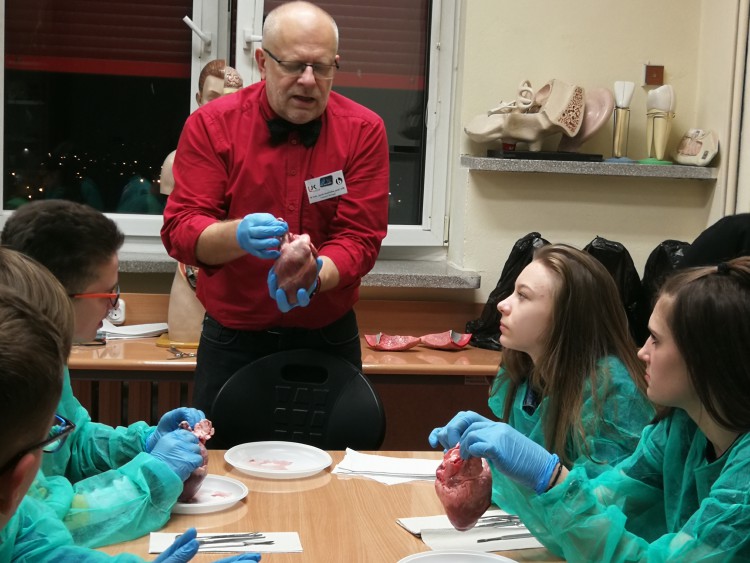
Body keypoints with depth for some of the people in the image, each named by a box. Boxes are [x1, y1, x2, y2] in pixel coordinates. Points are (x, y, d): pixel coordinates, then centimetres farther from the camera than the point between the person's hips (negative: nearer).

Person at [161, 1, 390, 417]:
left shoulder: (364, 131, -7)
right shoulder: (211, 125, -8)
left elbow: (360, 237, -11)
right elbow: (180, 230, -13)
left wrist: (314, 277, -32)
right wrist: (237, 235, -35)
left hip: (328, 337, 1)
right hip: (231, 339, 0)